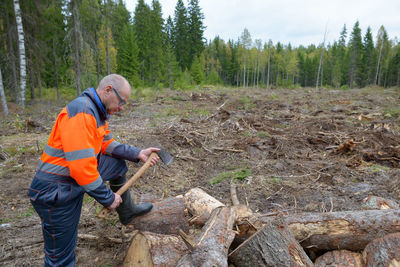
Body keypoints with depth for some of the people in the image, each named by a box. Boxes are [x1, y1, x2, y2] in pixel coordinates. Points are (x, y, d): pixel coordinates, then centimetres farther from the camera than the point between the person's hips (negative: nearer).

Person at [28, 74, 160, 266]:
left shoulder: (97, 112, 3)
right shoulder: (80, 112, -27)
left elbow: (107, 145, 12)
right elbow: (81, 167, -31)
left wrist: (137, 154, -2)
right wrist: (108, 198, -18)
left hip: (77, 176, 9)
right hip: (55, 192, -9)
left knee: (118, 163, 16)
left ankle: (127, 211, 31)